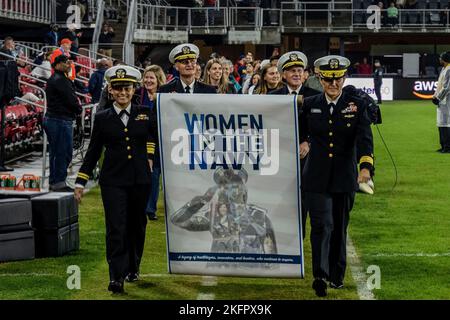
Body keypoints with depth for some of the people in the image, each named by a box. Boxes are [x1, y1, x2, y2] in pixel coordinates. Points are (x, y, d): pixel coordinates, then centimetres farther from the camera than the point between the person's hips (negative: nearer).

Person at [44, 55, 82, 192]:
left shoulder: (52, 80, 18)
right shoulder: (61, 80, -15)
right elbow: (71, 99, -17)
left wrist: (75, 108, 7)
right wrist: (79, 109, 1)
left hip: (50, 118, 11)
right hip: (61, 120, -11)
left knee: (55, 152, 15)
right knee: (64, 152, -7)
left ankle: (53, 181, 20)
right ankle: (59, 182, -6)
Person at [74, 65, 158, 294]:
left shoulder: (145, 114, 3)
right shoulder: (102, 118, 2)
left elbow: (156, 134, 24)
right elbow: (93, 152, 6)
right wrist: (80, 182, 3)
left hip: (140, 179, 2)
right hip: (113, 180, -2)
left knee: (137, 226, 13)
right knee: (116, 228, -10)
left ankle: (133, 268, 32)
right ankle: (116, 278, -13)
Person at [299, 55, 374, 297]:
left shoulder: (356, 106, -1)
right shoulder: (309, 104, 3)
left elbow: (364, 138, -14)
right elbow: (300, 129, 23)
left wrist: (366, 166, -28)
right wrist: (304, 142, 5)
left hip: (344, 178, 1)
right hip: (317, 177, -1)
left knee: (339, 227, 10)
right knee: (322, 225, -12)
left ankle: (336, 276, 24)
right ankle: (320, 276, -18)